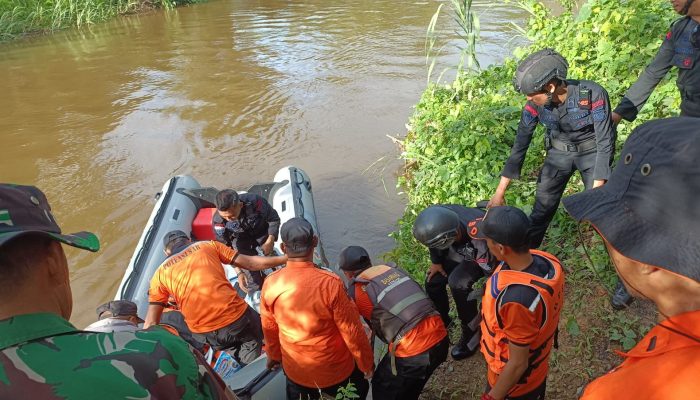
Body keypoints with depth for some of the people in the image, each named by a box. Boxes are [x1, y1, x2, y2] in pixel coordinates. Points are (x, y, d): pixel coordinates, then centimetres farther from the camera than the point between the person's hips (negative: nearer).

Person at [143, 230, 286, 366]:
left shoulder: (160, 273, 13)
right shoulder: (208, 245, 10)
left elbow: (151, 323, 9)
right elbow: (250, 263, 9)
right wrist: (284, 258, 17)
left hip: (205, 336, 2)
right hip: (237, 317, -1)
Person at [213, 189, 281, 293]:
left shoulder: (255, 202, -40)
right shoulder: (218, 221, -33)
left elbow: (274, 219, -19)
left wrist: (270, 241, -27)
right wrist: (239, 272, -26)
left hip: (262, 233, 0)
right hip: (240, 239, 0)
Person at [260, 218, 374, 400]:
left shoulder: (270, 284, -18)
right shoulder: (330, 283, -30)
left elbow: (269, 328, -2)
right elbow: (352, 331, -21)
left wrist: (274, 355, 18)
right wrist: (367, 364, -3)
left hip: (295, 371, 3)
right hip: (336, 370, -3)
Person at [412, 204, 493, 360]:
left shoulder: (480, 236, -47)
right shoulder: (439, 218, -32)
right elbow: (433, 238, -7)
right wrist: (436, 261, 0)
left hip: (481, 256, -5)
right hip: (460, 249, 5)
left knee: (458, 283, -28)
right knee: (432, 281, -4)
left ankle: (472, 331, -5)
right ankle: (442, 320, 23)